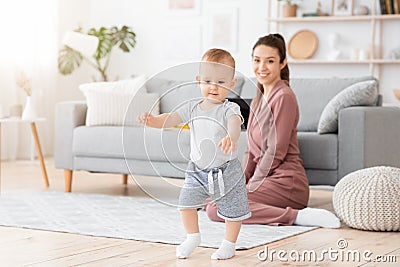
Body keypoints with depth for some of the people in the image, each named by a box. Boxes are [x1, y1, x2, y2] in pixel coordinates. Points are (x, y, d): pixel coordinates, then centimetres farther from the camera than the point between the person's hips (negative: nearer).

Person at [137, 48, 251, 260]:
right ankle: (192, 237, 24)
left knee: (232, 210, 6)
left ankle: (229, 244, 27)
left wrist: (231, 137, -63)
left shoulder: (229, 109, -18)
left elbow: (235, 122, -39)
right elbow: (170, 119, -5)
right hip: (197, 170, 4)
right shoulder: (192, 107, -2)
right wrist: (152, 120, -26)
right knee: (186, 202, 1)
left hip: (226, 172, -4)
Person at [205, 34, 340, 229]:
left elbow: (276, 151, -15)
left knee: (215, 209, -23)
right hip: (268, 178, 10)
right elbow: (252, 150, 17)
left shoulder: (283, 97, -12)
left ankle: (295, 216, -21)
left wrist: (252, 186, -10)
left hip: (285, 182, -10)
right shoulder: (259, 98, 17)